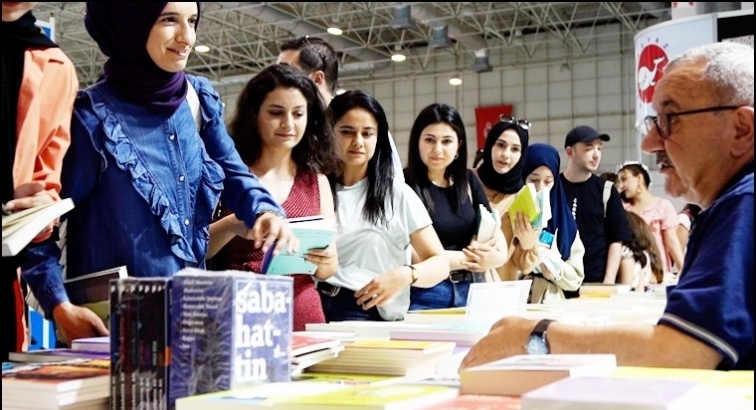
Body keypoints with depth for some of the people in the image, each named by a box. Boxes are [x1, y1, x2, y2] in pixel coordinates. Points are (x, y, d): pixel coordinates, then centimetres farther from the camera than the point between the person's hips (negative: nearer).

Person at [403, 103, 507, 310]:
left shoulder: (468, 181, 8)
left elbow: (494, 229, 6)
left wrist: (497, 256, -16)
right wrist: (465, 258, -10)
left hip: (470, 291, 6)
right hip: (425, 294, -5)